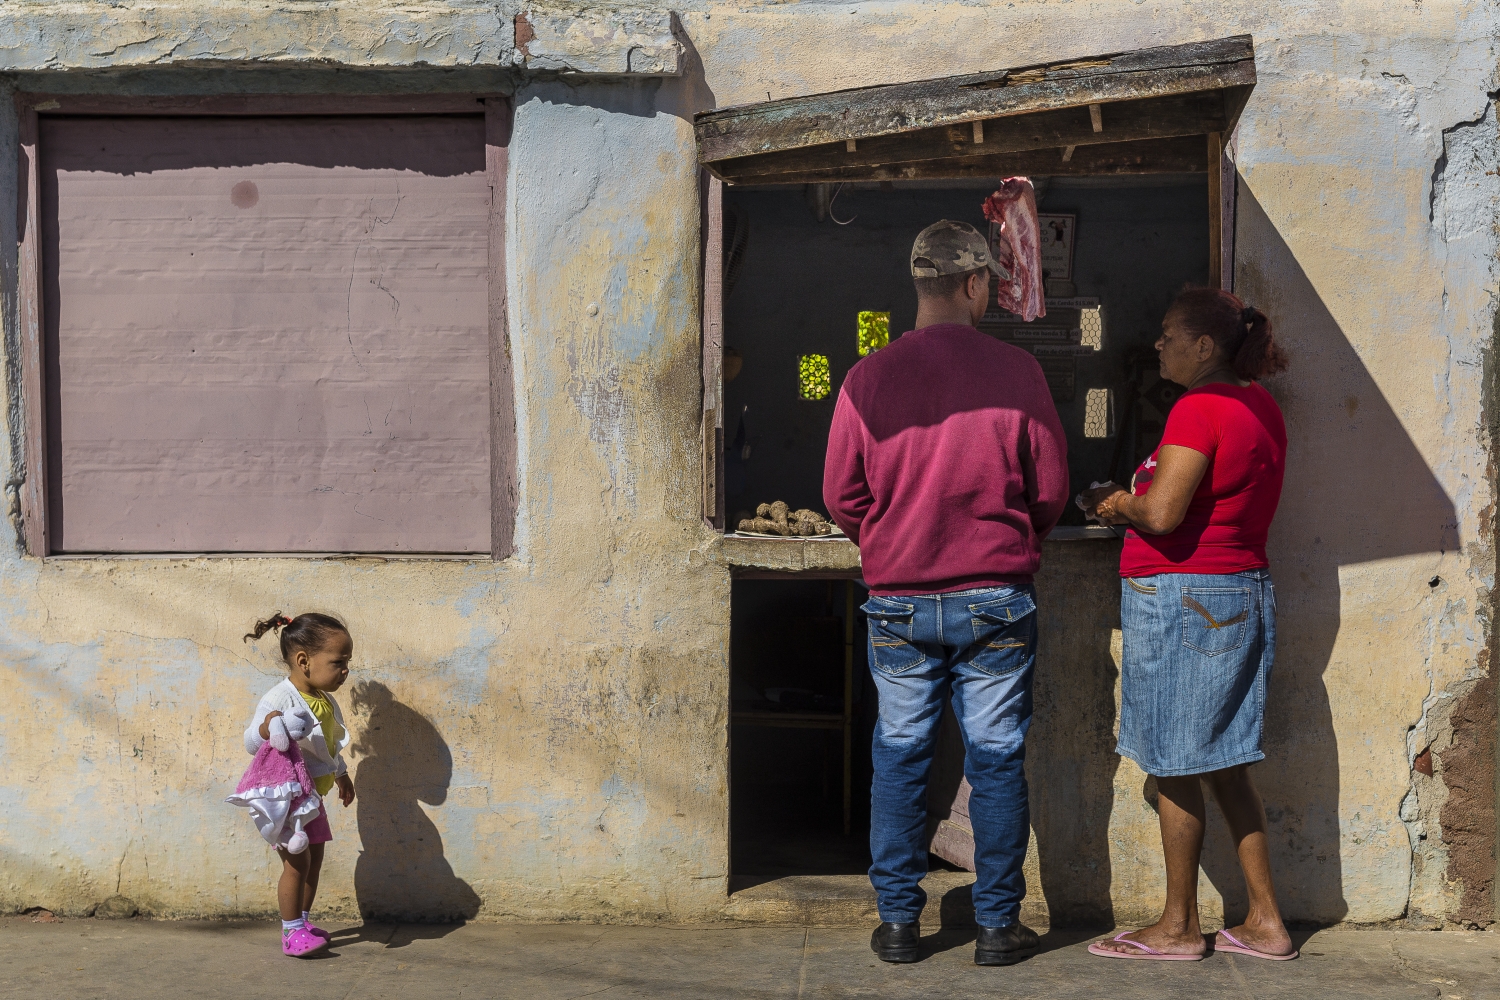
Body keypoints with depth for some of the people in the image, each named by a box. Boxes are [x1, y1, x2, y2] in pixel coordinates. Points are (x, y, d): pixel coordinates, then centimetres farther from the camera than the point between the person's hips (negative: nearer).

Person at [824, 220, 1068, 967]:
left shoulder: (868, 378, -4)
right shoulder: (1017, 372, -5)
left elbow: (840, 498, 1)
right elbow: (1050, 490, 1)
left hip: (899, 598, 1)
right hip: (996, 596, -1)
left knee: (900, 758, 10)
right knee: (996, 760, 8)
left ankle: (898, 921, 18)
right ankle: (997, 924, 16)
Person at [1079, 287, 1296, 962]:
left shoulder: (1199, 409, -16)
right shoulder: (1260, 405, 12)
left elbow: (1162, 513, -24)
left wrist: (1117, 504, -4)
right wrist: (1136, 499, 16)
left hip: (1181, 598, -9)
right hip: (1243, 595, 9)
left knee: (1175, 768, 3)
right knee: (1225, 764, 15)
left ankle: (1179, 927, 15)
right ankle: (1265, 923, 20)